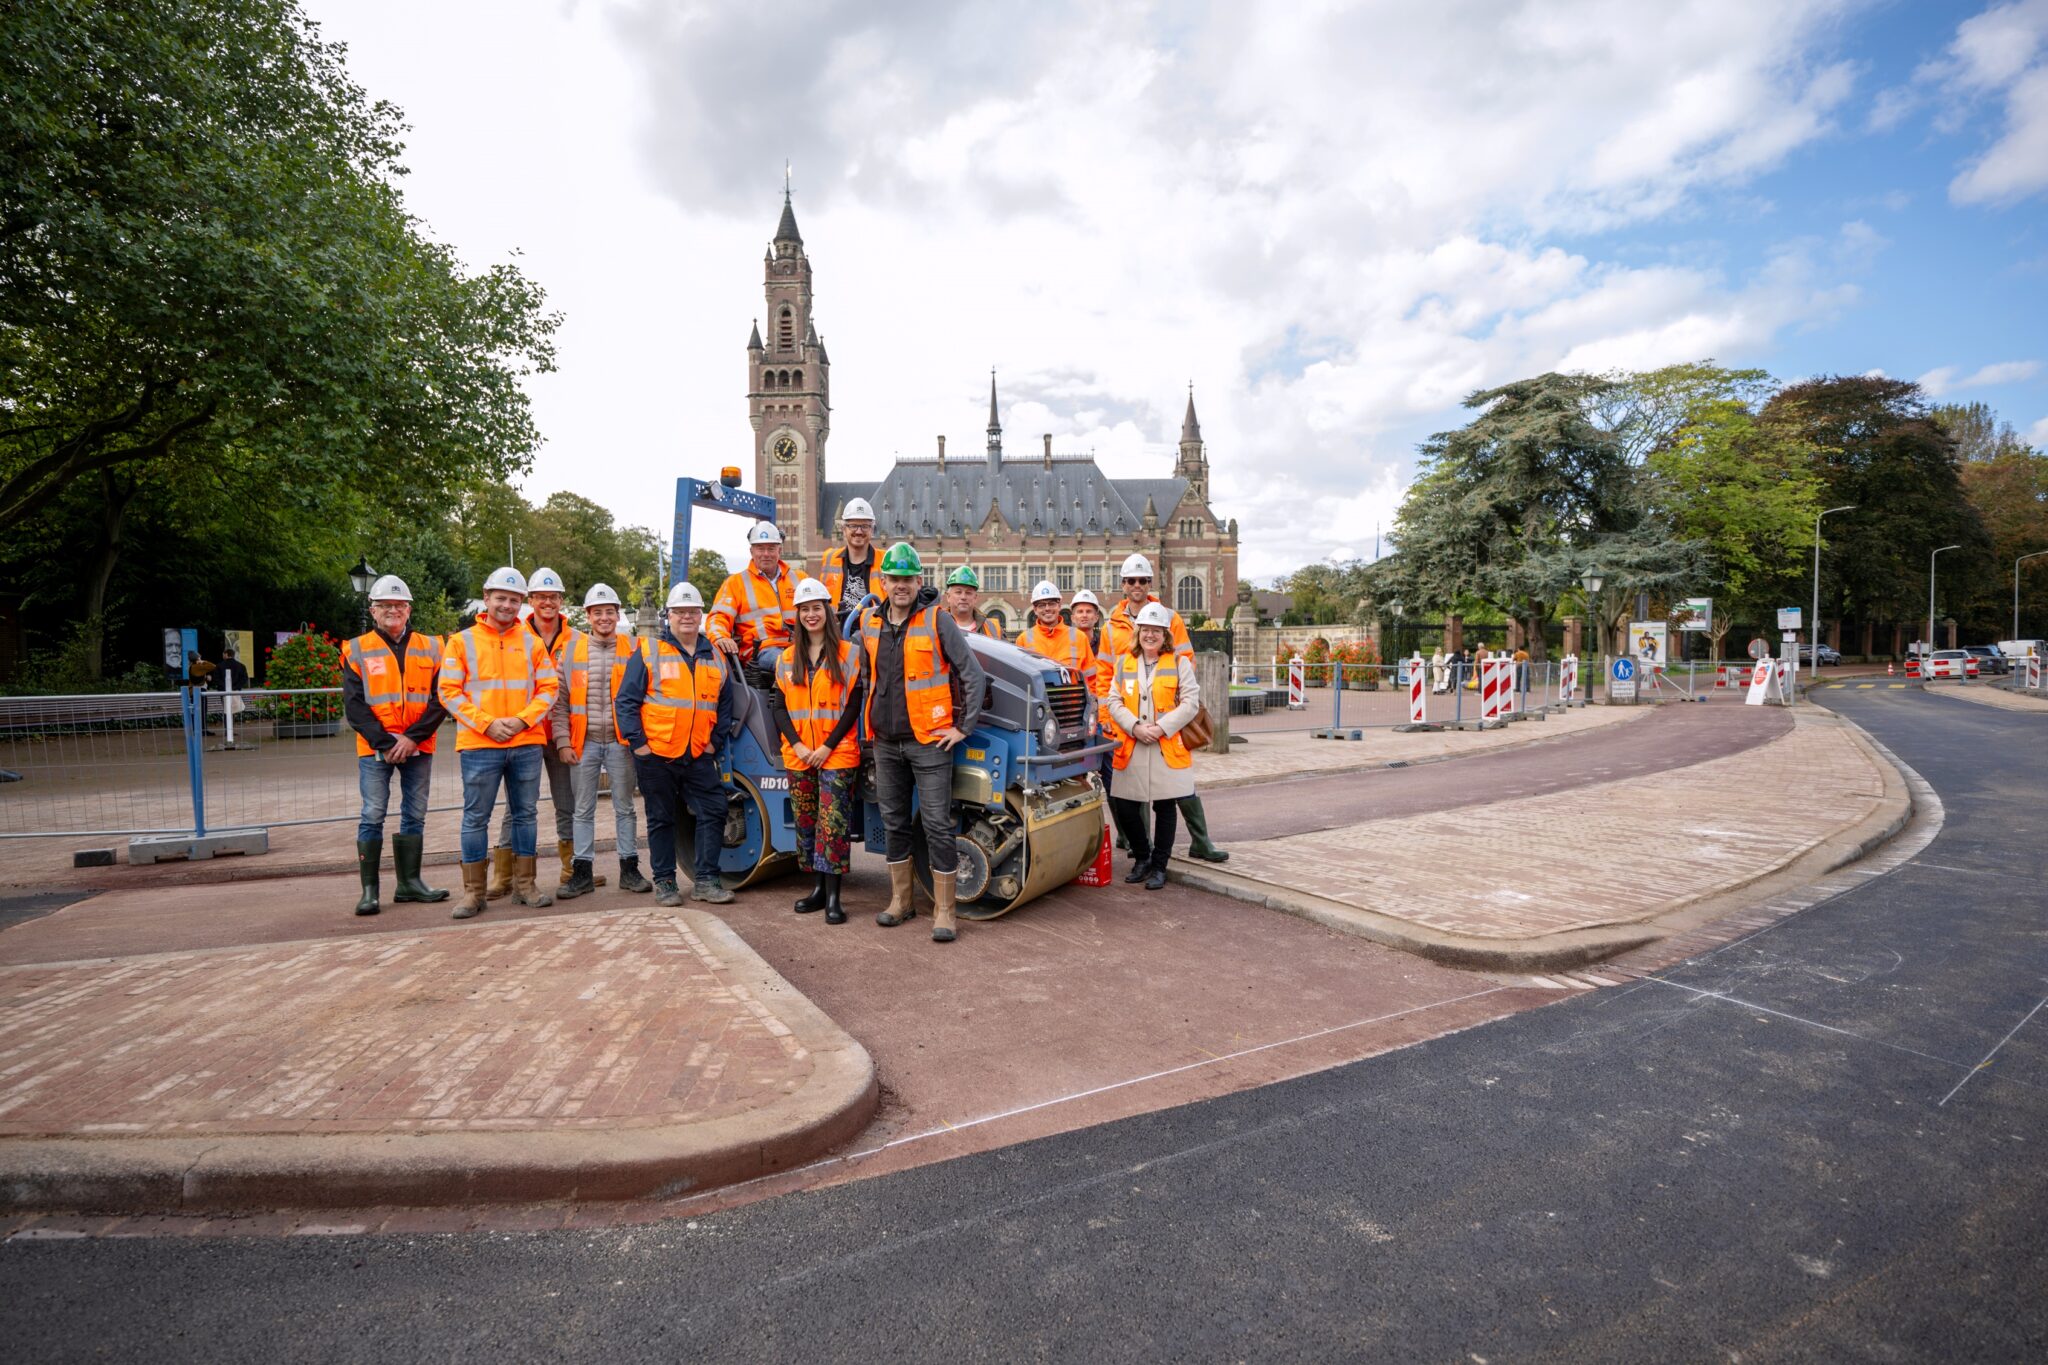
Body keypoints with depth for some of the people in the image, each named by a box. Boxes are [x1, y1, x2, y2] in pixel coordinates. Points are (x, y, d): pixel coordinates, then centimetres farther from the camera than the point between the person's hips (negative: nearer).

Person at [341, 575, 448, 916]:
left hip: (419, 748, 2)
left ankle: (409, 883, 18)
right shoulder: (357, 650, 3)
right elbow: (354, 705, -3)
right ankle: (369, 889, 7)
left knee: (415, 816, 8)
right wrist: (385, 742, -13)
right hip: (374, 748, -2)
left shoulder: (430, 648, 7)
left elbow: (439, 700, 0)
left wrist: (413, 737, -11)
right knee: (372, 817, 0)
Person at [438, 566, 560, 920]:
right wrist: (486, 724, -12)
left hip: (527, 743, 2)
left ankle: (524, 885, 20)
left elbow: (548, 688, 6)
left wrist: (523, 719, -10)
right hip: (479, 745, -2)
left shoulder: (532, 642, 9)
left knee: (525, 814, 9)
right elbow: (449, 691, -2)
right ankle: (473, 891, 12)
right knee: (475, 818, 3)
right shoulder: (462, 642, 3)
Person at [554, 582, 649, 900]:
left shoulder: (631, 651, 4)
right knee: (583, 810, 8)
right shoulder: (572, 650, 6)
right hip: (583, 743, 1)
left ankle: (629, 870, 15)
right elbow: (559, 699, 4)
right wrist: (562, 740, -3)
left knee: (625, 808, 7)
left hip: (621, 742, -1)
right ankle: (582, 873, 15)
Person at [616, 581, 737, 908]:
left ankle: (706, 880, 11)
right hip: (656, 755, -3)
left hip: (699, 756, 4)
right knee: (661, 819, 7)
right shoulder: (648, 651, -1)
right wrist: (638, 743, -10)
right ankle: (664, 882, 18)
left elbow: (725, 706, 16)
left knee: (714, 812, 0)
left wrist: (715, 742, 6)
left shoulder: (715, 657, 11)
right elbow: (625, 701, -4)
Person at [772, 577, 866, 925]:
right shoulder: (787, 659, 12)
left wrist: (827, 746, -12)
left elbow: (854, 705, -6)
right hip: (797, 755, 5)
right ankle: (817, 887, 20)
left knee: (834, 822, -8)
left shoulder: (848, 654, 0)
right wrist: (796, 745, -6)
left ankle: (832, 896, -4)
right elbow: (779, 707, 8)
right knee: (806, 822, 9)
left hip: (837, 753, -4)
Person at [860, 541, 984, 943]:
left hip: (929, 741, -5)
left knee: (938, 826, -3)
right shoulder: (870, 622, 8)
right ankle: (901, 900, 27)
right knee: (894, 823, 14)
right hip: (886, 743, 6)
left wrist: (964, 727, -9)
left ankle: (943, 912, 5)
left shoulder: (937, 620, -8)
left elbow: (972, 675, -7)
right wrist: (872, 719, 16)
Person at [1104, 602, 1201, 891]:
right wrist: (1135, 727, -11)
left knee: (1165, 808, 3)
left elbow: (1191, 702, -3)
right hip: (1131, 748, 2)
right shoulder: (1124, 662, 12)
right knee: (1124, 807, 1)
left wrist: (1162, 727, -14)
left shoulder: (1179, 662, 4)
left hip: (1169, 749, -2)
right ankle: (1141, 858, 23)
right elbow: (1114, 701, 6)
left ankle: (1159, 867, 16)